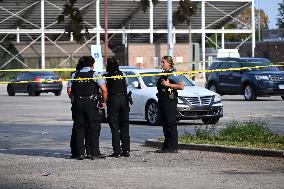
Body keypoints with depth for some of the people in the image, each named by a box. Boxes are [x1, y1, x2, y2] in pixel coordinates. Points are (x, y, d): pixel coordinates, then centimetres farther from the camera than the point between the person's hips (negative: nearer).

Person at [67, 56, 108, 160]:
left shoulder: (74, 75, 8)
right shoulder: (94, 75, -2)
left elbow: (69, 91, 7)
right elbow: (104, 90, -9)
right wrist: (104, 102, 3)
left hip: (78, 104, 3)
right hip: (91, 104, -3)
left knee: (79, 129, 8)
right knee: (94, 128, 2)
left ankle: (80, 153, 5)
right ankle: (94, 153, -1)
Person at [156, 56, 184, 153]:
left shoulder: (173, 74, -9)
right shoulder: (163, 74, 17)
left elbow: (181, 86, -19)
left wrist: (168, 84, -19)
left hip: (170, 101, -9)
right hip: (162, 100, 9)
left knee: (171, 124, -8)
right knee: (164, 124, 11)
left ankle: (173, 147, -7)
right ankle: (166, 146, 16)